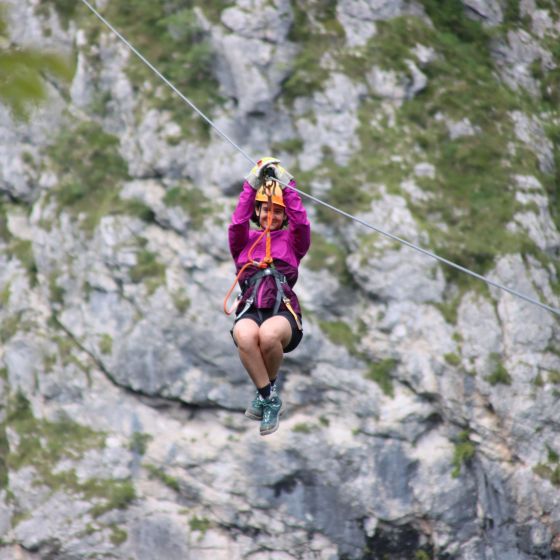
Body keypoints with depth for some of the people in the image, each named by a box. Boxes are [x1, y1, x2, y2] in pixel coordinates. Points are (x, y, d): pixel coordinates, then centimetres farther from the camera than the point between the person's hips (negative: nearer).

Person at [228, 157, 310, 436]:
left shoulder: (292, 241, 23)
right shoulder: (244, 240, 24)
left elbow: (301, 224, 3)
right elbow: (237, 223, 3)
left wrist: (287, 186, -2)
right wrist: (252, 185, -4)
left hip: (284, 311, 0)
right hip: (250, 310, 0)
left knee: (269, 334, -40)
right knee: (245, 336, -40)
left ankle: (268, 388, -9)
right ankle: (269, 397, -22)